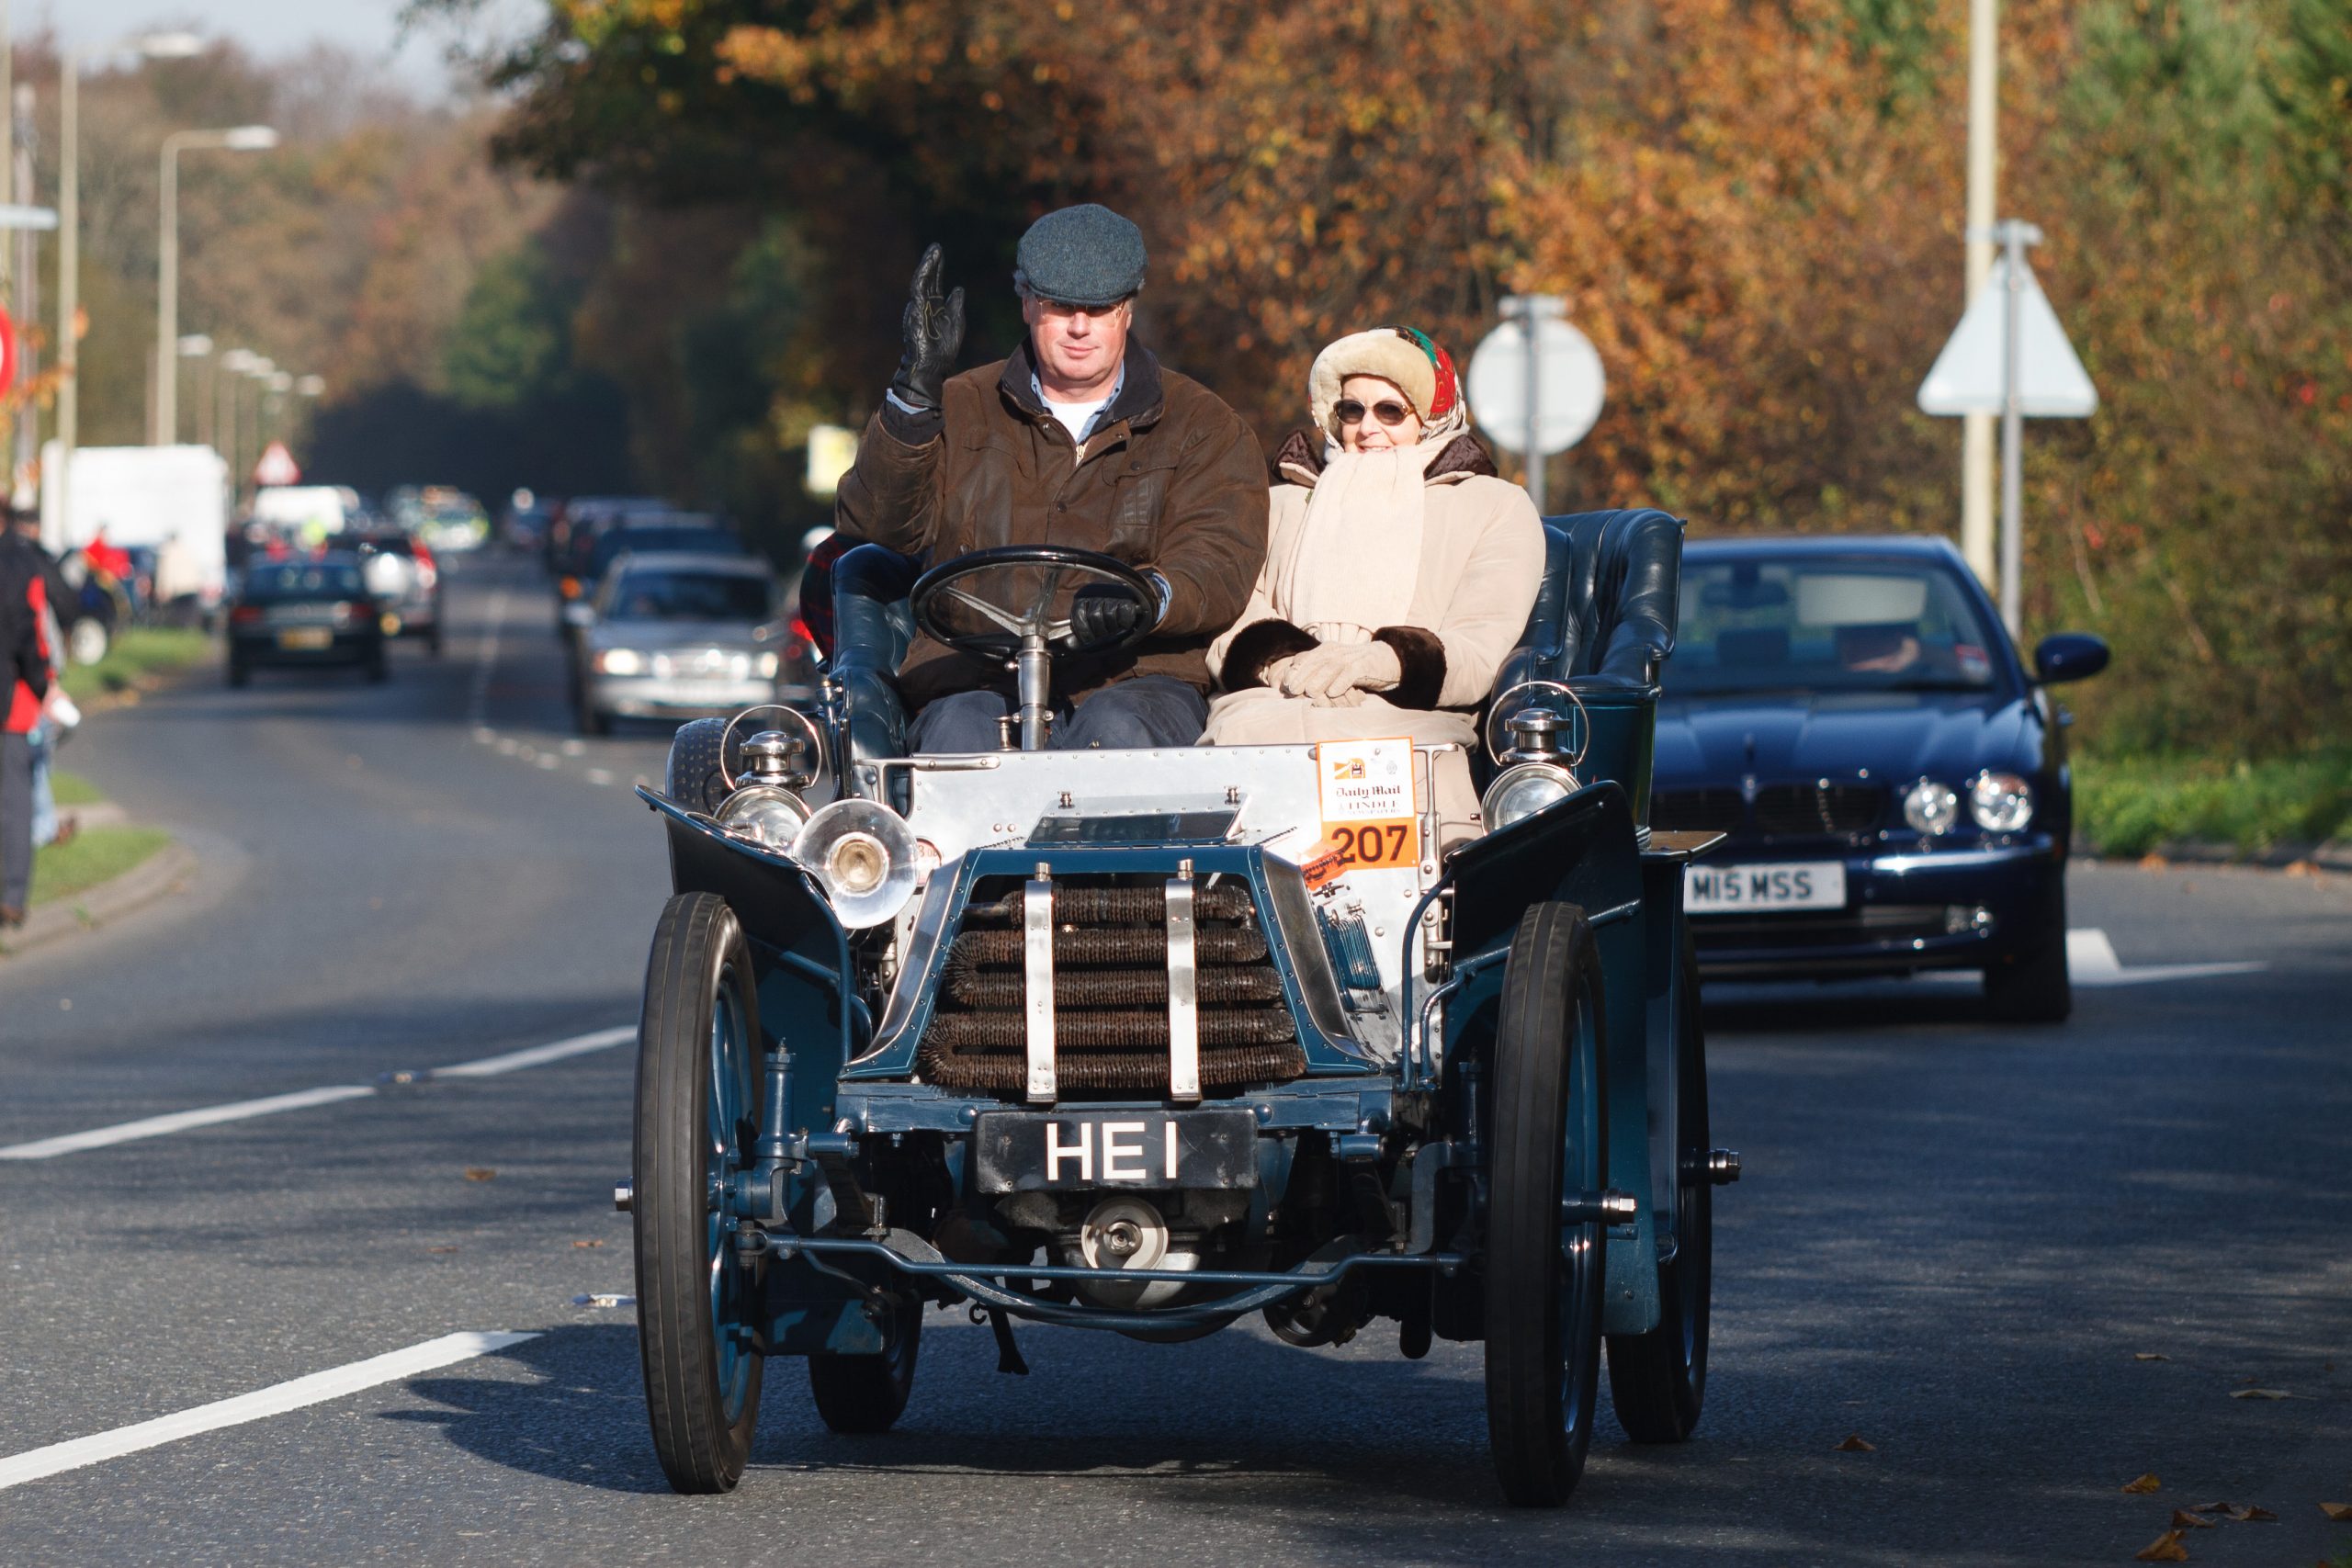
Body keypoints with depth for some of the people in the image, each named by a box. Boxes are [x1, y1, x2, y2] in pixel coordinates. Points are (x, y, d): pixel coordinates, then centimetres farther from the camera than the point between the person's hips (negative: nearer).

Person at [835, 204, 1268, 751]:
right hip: (975, 679, 1)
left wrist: (1148, 599, -27)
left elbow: (1218, 565, -2)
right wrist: (915, 391, -10)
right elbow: (874, 528, 3)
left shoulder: (1204, 427, 14)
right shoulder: (961, 410, 18)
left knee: (1115, 730, -36)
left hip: (1133, 679, -1)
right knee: (961, 733, -34)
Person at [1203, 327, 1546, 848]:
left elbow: (1482, 654, 5)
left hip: (1408, 717, -2)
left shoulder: (1494, 507, 23)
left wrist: (1378, 661, -17)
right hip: (1272, 706, 2)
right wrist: (1281, 660, -9)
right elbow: (1228, 638, 17)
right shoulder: (1284, 507, 34)